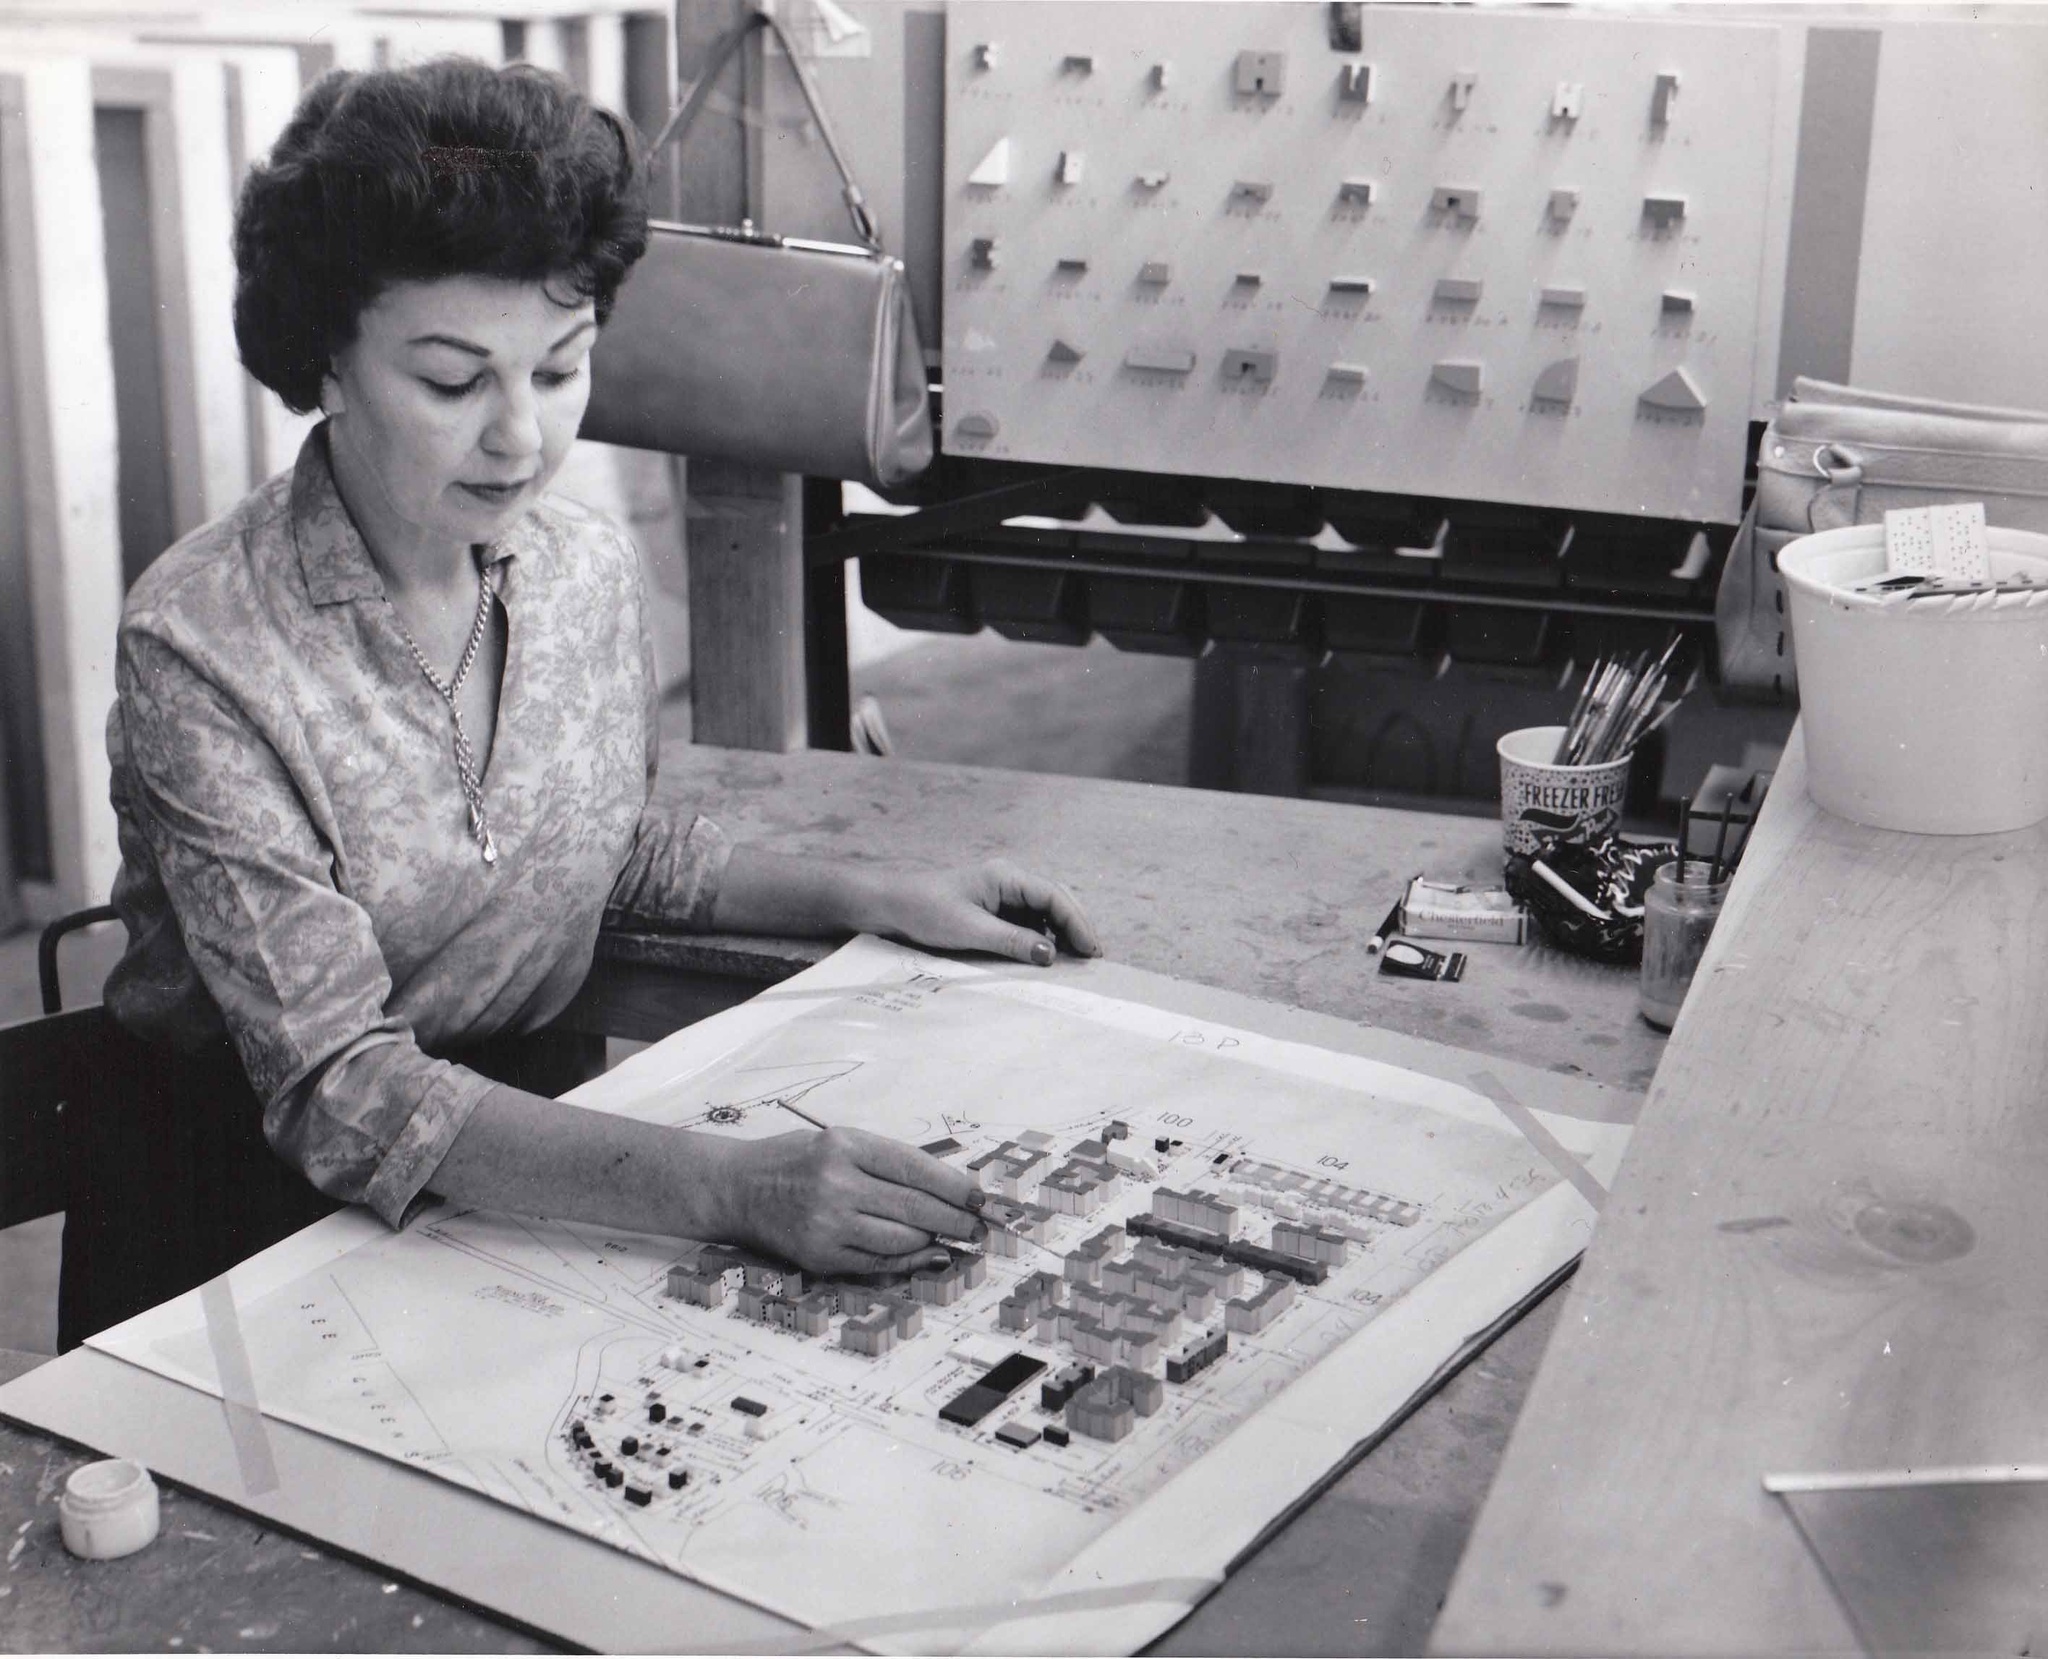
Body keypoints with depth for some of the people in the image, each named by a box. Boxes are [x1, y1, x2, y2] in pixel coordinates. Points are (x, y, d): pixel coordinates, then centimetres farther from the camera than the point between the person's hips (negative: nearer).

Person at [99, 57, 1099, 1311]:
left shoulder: (594, 571, -2)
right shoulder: (205, 652, -20)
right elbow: (338, 1090, -27)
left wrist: (876, 898, 3)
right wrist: (730, 1185, -37)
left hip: (529, 1129, 6)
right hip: (241, 1205, -6)